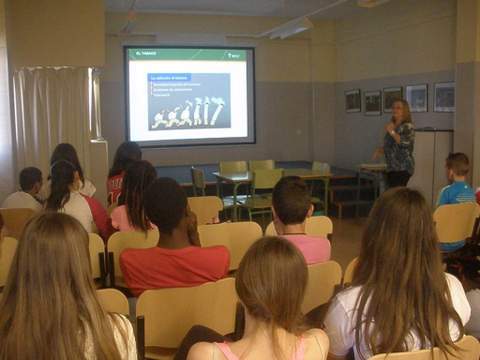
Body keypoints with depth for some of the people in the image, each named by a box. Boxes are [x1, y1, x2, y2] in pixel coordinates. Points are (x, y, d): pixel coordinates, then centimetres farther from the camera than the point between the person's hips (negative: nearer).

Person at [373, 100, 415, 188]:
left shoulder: (408, 127, -6)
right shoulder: (391, 126, 15)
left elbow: (406, 143, -22)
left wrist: (392, 132, -17)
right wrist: (380, 150, 4)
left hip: (403, 168, -8)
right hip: (391, 167, 8)